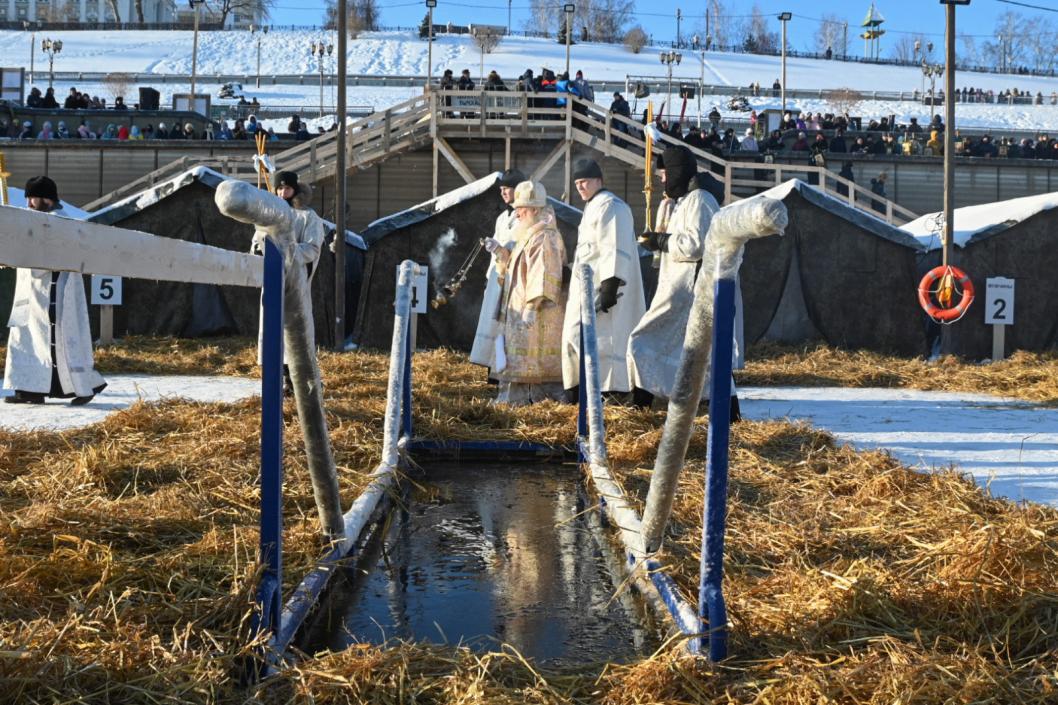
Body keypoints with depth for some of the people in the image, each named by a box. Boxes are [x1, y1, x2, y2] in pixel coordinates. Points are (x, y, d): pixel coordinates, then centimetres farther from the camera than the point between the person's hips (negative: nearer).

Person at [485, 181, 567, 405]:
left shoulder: (544, 237, -13)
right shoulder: (529, 236, 19)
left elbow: (542, 274, -21)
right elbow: (515, 267, 25)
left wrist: (532, 306, -26)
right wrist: (500, 252, 10)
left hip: (537, 314, -10)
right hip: (519, 310, 10)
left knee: (527, 358, -8)